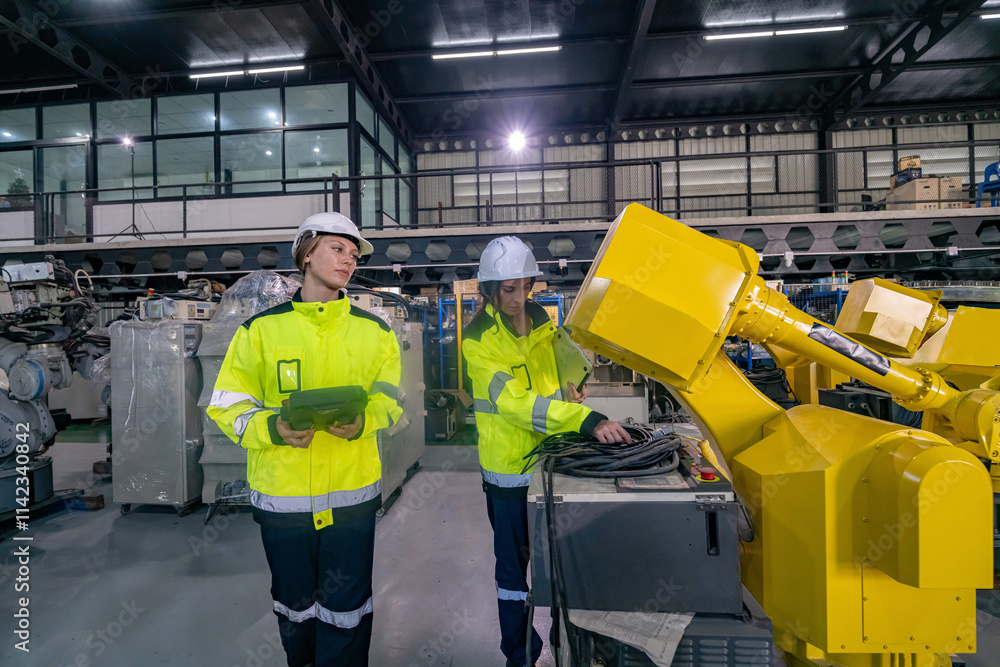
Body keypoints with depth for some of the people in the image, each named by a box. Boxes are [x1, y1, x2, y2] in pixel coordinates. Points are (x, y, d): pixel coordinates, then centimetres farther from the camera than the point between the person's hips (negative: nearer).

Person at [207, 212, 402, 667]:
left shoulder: (374, 331, 3)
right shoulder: (262, 329, -1)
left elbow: (389, 398, 6)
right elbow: (227, 406, 1)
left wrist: (361, 421, -15)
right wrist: (273, 428, -18)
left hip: (352, 493, 0)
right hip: (281, 493, 1)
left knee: (346, 608, 9)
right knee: (294, 605, 20)